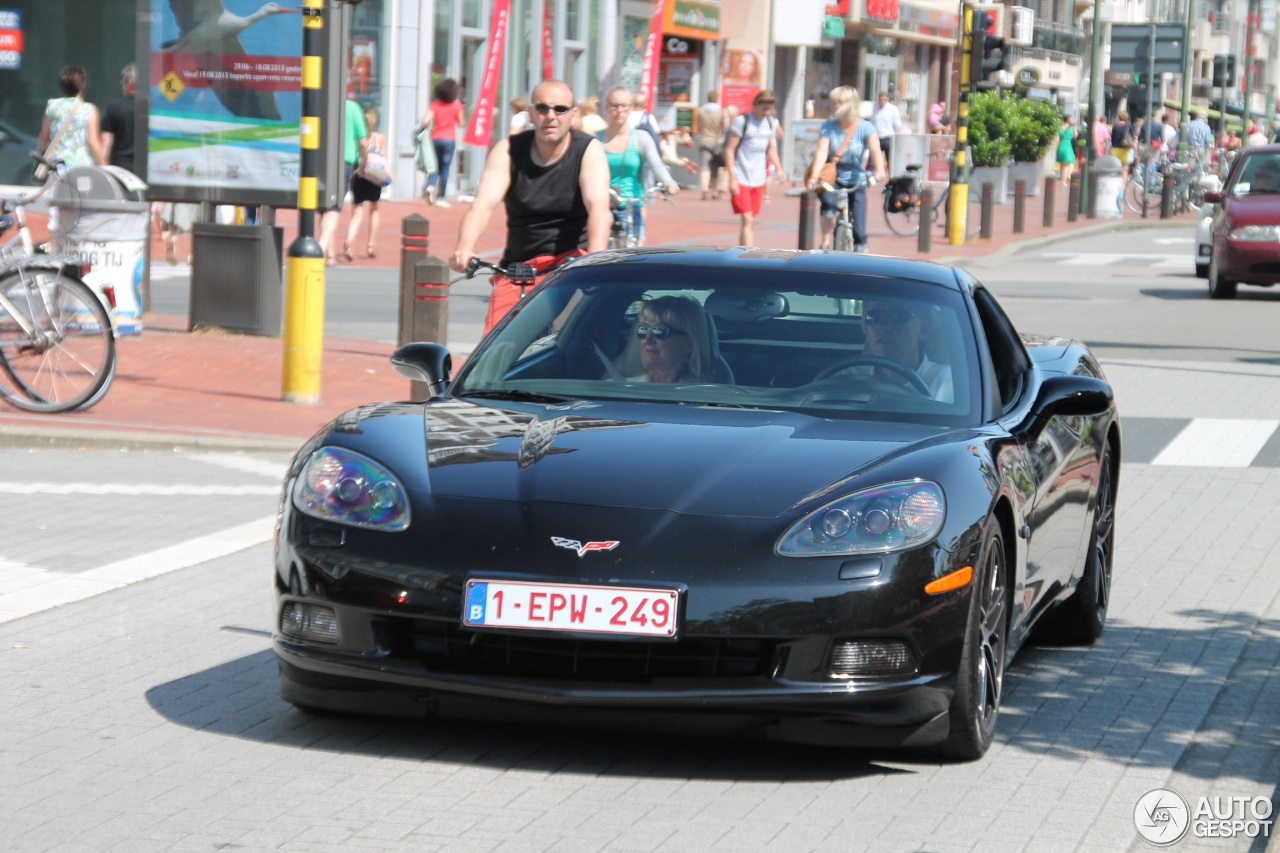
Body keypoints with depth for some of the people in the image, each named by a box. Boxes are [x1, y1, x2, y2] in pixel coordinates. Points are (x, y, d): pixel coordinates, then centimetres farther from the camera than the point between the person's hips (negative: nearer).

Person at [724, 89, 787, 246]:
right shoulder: (742, 121, -10)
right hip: (741, 179, -6)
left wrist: (779, 168, 0)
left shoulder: (771, 123, 9)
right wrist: (732, 179, -15)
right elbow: (730, 150, -10)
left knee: (750, 220, 9)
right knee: (747, 220, -13)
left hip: (758, 180, 6)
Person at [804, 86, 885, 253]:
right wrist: (814, 177, -34)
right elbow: (822, 152, -18)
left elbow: (875, 151, -26)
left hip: (856, 183, 0)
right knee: (828, 201, -35)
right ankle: (826, 243, -19)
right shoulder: (828, 127, -7)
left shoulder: (865, 128, -11)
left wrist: (879, 170, -47)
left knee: (859, 231, -5)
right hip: (833, 179, 0)